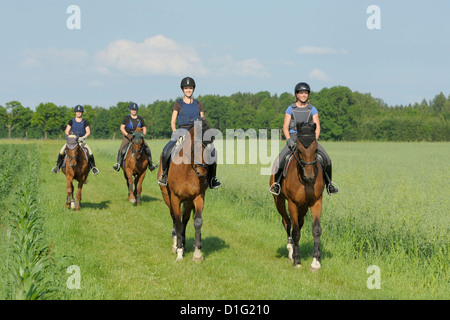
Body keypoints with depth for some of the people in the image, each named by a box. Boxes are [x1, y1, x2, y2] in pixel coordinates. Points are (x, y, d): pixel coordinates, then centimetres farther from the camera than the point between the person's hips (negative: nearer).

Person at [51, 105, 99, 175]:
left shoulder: (84, 122, 3)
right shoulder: (71, 121, 6)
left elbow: (88, 132, -6)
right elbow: (66, 131, 2)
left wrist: (83, 137, -23)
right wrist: (68, 137, -16)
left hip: (81, 140, -1)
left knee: (89, 150, -24)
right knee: (62, 149, -21)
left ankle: (93, 166, -12)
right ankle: (58, 166, -12)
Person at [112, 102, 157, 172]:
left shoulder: (140, 118, 9)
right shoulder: (126, 118, 1)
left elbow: (144, 128, 17)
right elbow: (122, 128, -5)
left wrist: (143, 134, -4)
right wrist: (127, 134, -20)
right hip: (128, 137, -2)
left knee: (147, 149, -12)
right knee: (121, 149, -24)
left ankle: (150, 164, -1)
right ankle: (118, 164, -21)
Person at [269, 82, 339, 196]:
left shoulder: (312, 109, 9)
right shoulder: (291, 109, 8)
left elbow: (317, 127, 4)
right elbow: (285, 127, 3)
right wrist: (289, 140, -14)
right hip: (293, 137, -1)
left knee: (326, 158, -19)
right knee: (281, 158, -26)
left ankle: (329, 184, -4)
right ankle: (277, 183, -9)